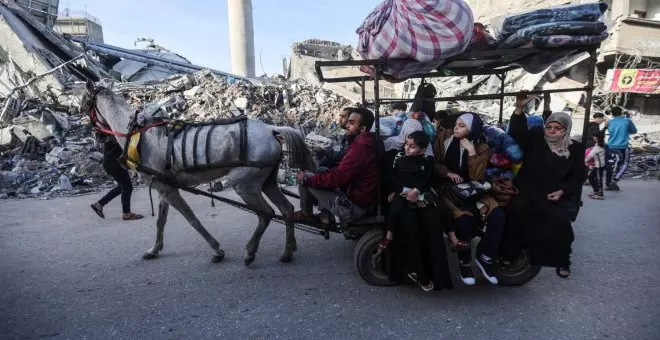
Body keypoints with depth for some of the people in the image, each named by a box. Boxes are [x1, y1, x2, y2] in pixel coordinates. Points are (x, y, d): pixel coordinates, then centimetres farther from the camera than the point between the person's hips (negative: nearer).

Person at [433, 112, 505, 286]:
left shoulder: (481, 146, -2)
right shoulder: (444, 138, -3)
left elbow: (477, 177, -12)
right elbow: (434, 163, 2)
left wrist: (471, 151, -19)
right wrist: (448, 173, -16)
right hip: (448, 188, -2)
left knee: (498, 216, -22)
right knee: (464, 218, -30)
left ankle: (485, 257, 2)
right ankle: (464, 262, -2)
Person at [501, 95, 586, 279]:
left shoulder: (575, 149, 6)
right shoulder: (535, 139, 3)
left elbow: (578, 177, 7)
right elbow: (517, 132, -16)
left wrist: (561, 191, -10)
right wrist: (519, 109, -30)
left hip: (556, 195, 1)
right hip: (528, 191, -1)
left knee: (560, 221, -23)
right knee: (516, 210, -29)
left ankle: (562, 261, 3)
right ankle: (510, 253, -13)